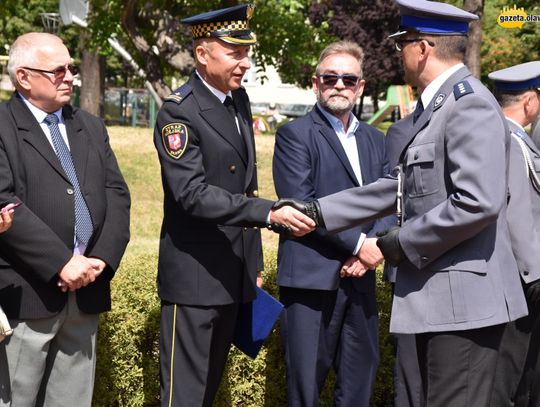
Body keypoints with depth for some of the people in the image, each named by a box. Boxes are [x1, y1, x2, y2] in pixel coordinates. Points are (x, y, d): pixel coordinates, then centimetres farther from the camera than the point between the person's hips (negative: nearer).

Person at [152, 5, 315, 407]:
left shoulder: (239, 99, 10)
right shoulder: (178, 113, -15)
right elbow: (193, 193, -25)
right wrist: (269, 213, -32)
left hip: (234, 274, 8)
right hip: (194, 277, -8)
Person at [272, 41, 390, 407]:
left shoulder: (376, 140, 16)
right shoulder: (295, 134, -2)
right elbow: (301, 202, -13)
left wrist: (372, 249, -10)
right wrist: (358, 242, -14)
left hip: (360, 278, 6)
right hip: (312, 277, -5)